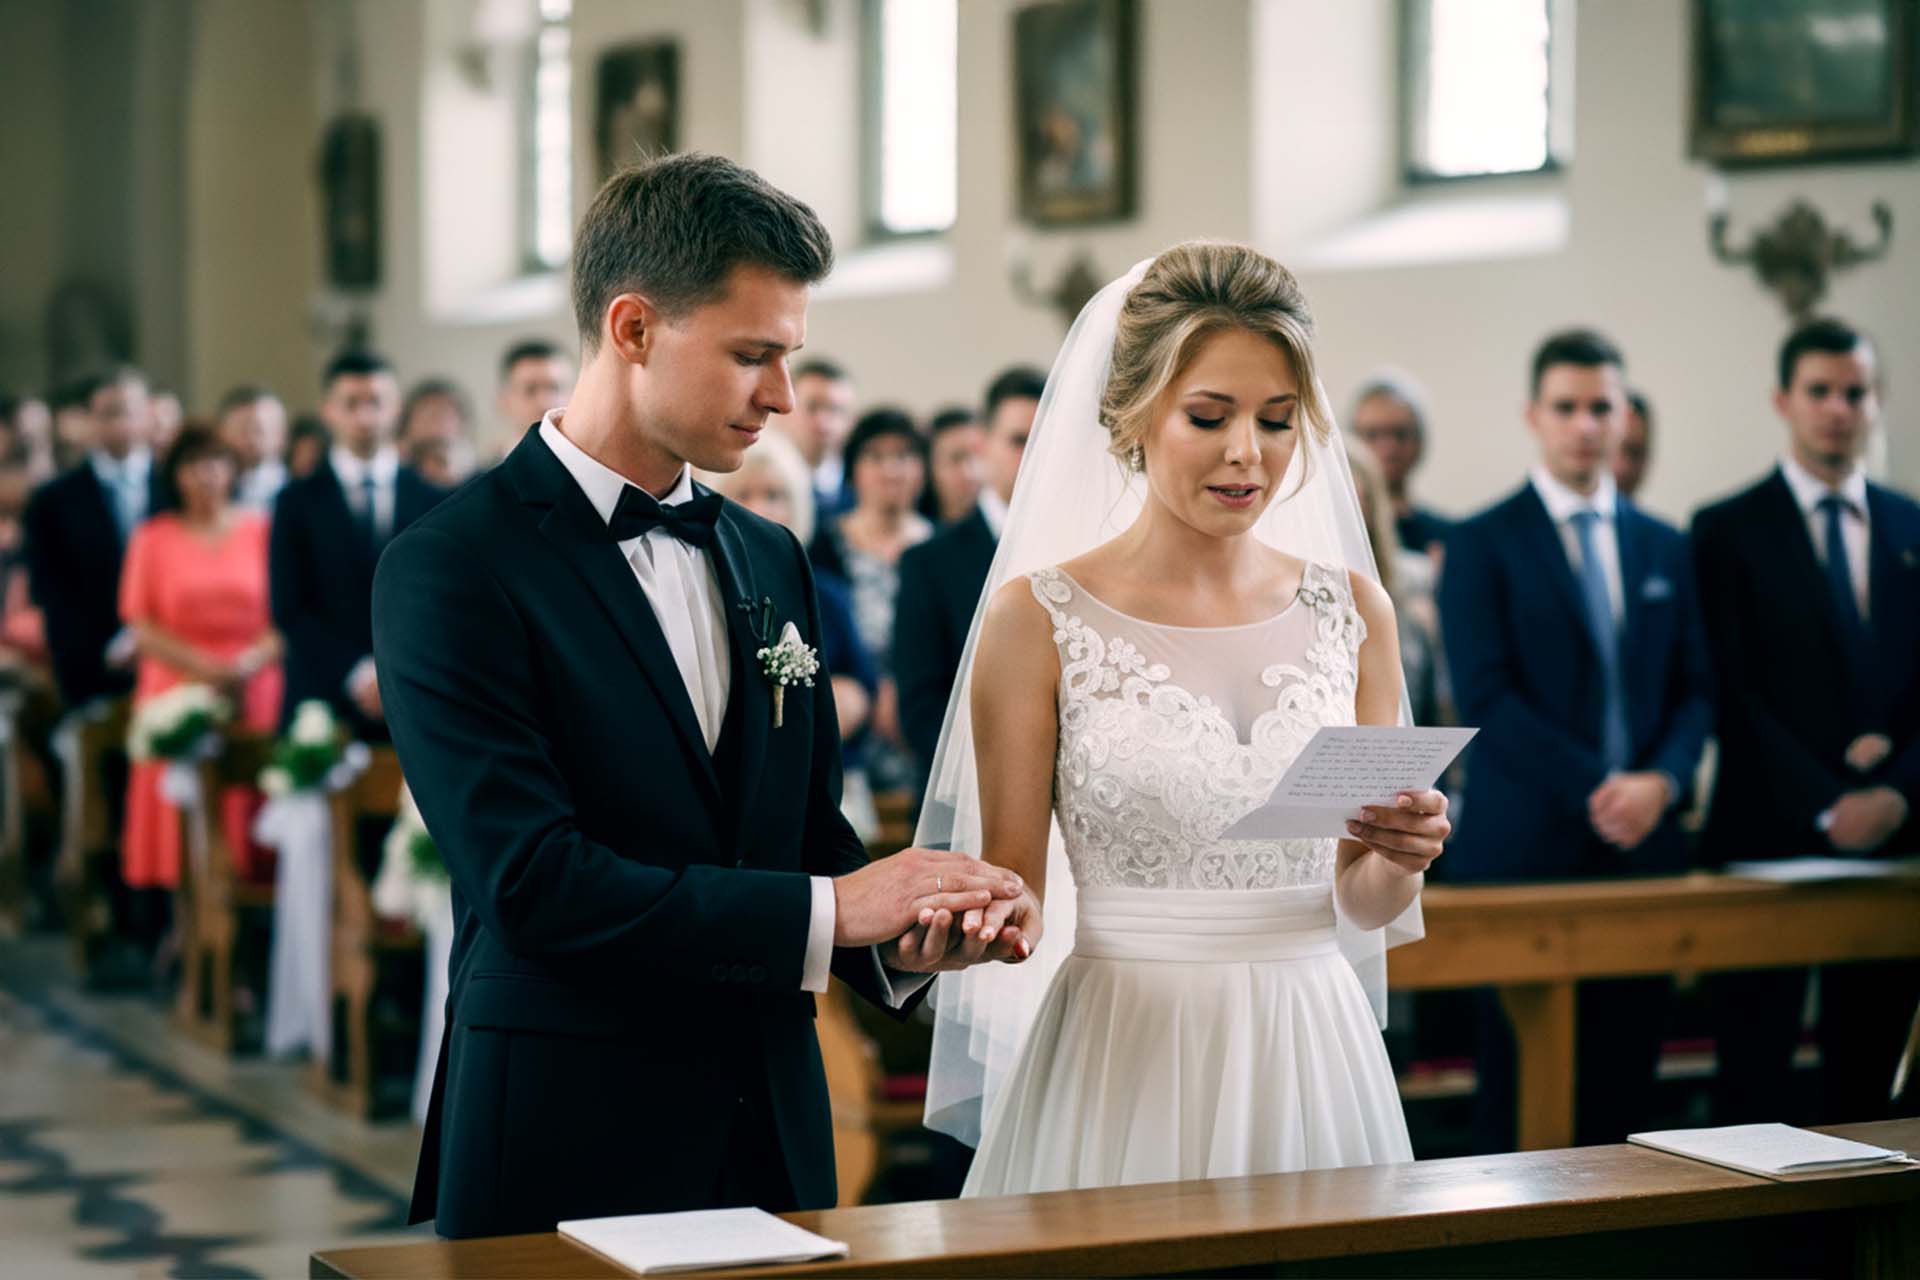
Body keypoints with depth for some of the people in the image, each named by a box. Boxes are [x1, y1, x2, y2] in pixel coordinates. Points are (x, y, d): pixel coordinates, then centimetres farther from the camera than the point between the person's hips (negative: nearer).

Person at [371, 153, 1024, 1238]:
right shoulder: (452, 570, -11)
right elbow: (531, 881, -19)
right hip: (569, 1142, -6)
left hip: (772, 1128, 6)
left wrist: (898, 939, -8)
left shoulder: (772, 561, 11)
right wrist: (827, 910, -19)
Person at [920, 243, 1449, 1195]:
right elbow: (1015, 878, -1)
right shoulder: (1038, 616, -4)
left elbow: (1362, 900, 10)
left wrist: (1402, 856, -11)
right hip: (1122, 1060, -3)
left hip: (1311, 1053, 3)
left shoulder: (1349, 608, 6)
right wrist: (999, 915, -22)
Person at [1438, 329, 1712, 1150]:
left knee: (1624, 1084, 5)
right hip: (1525, 851, -4)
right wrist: (1594, 791, -14)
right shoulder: (1481, 545, 0)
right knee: (1520, 1091, -2)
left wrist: (1663, 779, -7)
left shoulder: (1665, 548, 16)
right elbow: (1486, 697, -8)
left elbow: (1696, 688, 13)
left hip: (1642, 844, 4)